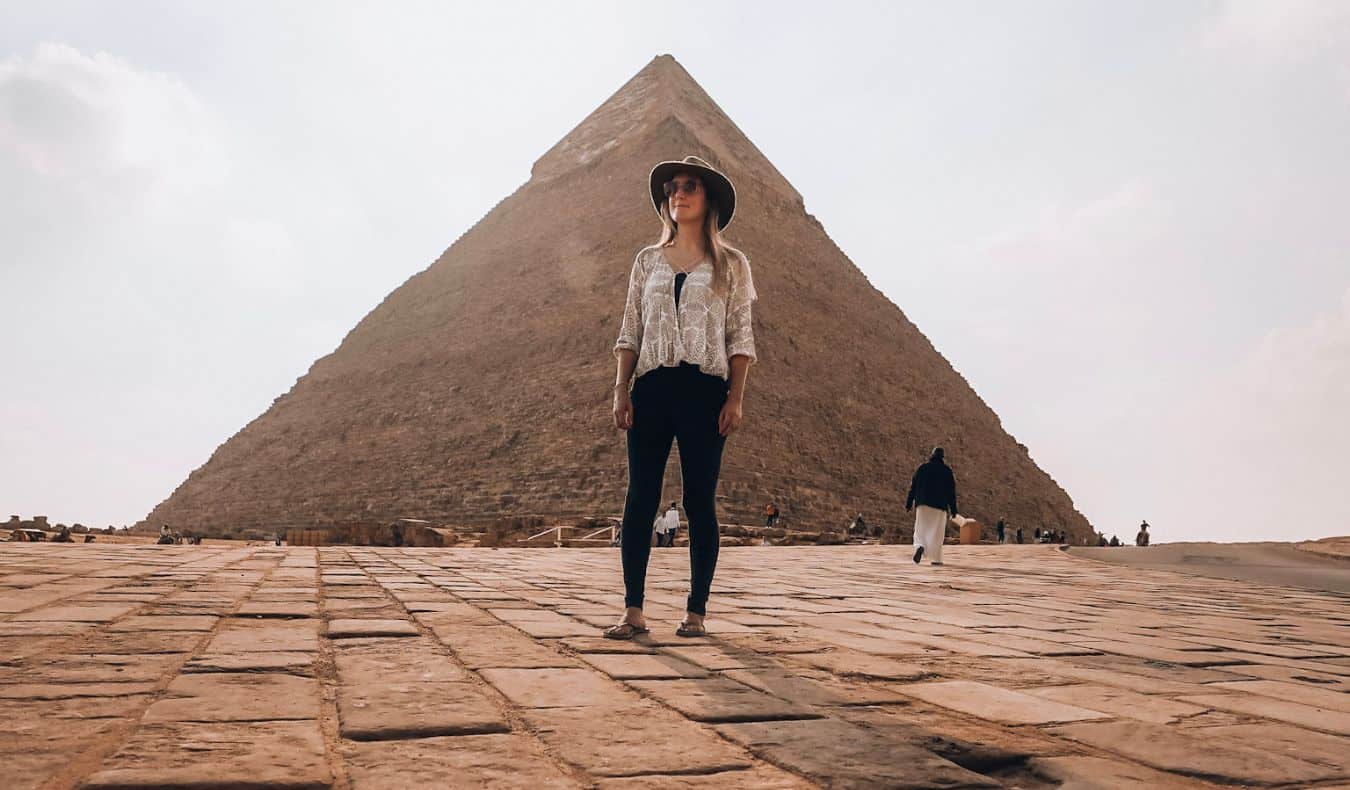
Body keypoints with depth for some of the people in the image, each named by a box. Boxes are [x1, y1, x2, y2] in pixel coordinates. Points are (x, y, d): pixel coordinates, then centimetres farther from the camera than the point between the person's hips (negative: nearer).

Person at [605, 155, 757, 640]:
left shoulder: (731, 264, 6)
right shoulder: (648, 260, 14)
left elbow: (741, 337, 2)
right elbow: (630, 332, 12)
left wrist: (736, 398, -7)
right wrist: (621, 390, 2)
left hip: (705, 390, -2)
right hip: (652, 387, 3)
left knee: (700, 501, 1)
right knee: (640, 498, -1)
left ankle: (697, 611, 10)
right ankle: (633, 611, 3)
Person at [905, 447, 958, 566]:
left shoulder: (922, 467, 5)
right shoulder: (947, 470, 2)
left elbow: (913, 486, 3)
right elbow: (951, 491, 0)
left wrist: (908, 503, 7)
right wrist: (953, 509, 3)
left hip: (923, 503, 1)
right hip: (940, 505, -1)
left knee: (921, 529, 5)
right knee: (937, 531, 6)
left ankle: (919, 546, -24)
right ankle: (936, 558, 5)